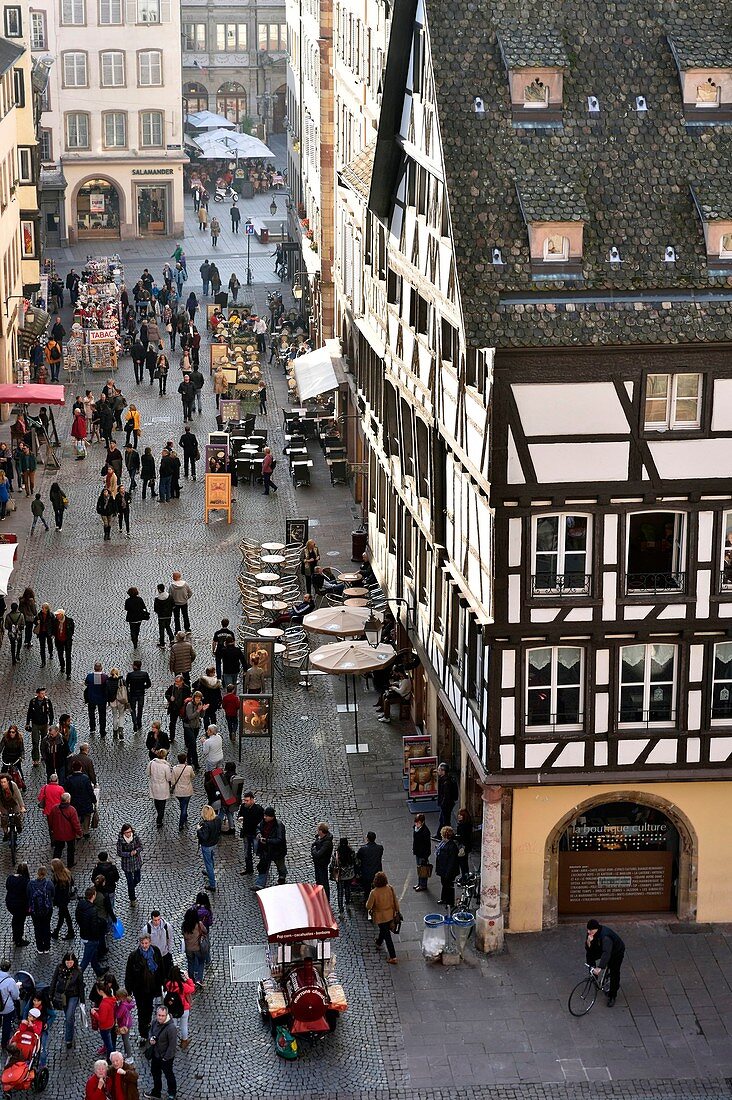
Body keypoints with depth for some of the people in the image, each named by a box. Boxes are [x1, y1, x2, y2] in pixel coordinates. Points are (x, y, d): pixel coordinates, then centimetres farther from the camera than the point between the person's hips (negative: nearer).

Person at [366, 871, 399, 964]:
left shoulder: (374, 893, -28)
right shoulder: (390, 888, -15)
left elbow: (368, 906, -19)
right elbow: (395, 901, -3)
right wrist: (397, 911, 12)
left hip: (380, 917, -5)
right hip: (390, 914, 5)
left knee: (387, 935, 4)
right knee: (384, 930, 31)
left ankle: (393, 956, 8)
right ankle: (379, 942, 60)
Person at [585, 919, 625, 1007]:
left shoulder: (605, 936, -43)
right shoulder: (591, 933, -21)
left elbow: (606, 953, -53)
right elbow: (588, 949, -18)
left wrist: (599, 968, -61)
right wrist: (588, 942, -41)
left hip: (617, 952, -7)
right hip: (602, 949, 7)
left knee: (614, 974, -5)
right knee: (589, 955, -10)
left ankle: (612, 997, 10)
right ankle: (593, 975, 10)